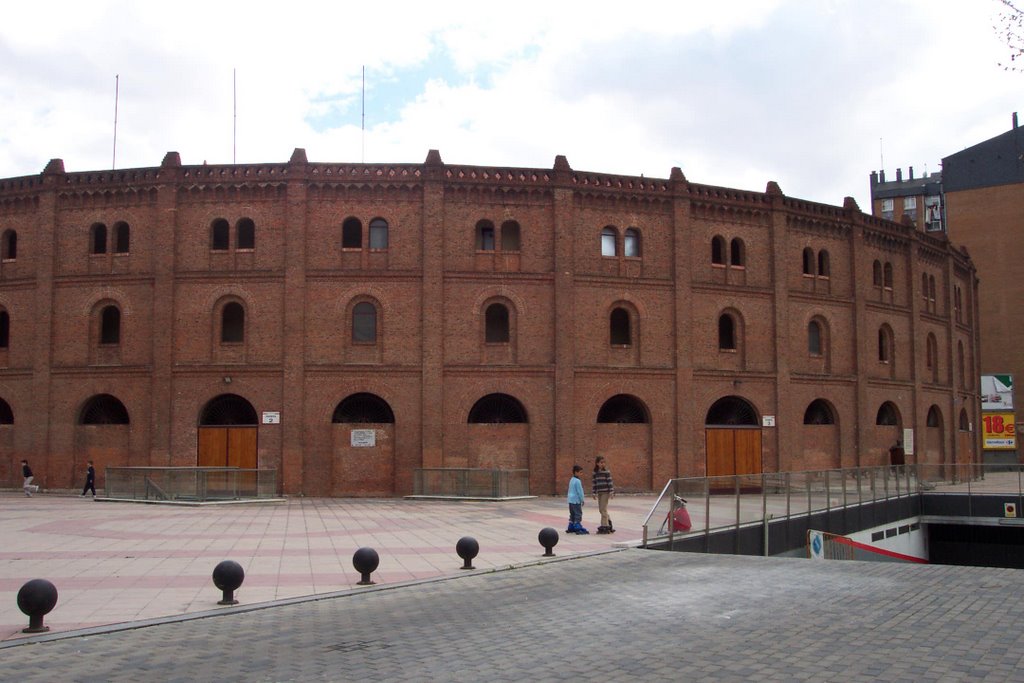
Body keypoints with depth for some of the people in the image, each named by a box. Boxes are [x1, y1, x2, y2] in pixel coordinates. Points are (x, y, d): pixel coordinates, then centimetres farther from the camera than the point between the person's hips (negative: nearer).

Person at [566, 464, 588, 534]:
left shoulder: (571, 480, 13)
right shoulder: (577, 481, -15)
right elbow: (580, 491, -14)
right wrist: (582, 500, -7)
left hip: (571, 500, 10)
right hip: (576, 500, -9)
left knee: (572, 514, 15)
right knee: (578, 514, -6)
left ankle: (571, 528, 17)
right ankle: (578, 528, -8)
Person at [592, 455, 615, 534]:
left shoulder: (606, 472, -8)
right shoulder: (595, 473, 7)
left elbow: (610, 482, -10)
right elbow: (594, 483, 12)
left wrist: (611, 492, -14)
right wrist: (594, 493, 12)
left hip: (605, 492, -6)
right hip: (599, 492, 6)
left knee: (603, 509, -7)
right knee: (601, 509, 10)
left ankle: (604, 526, -2)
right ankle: (609, 523, 24)